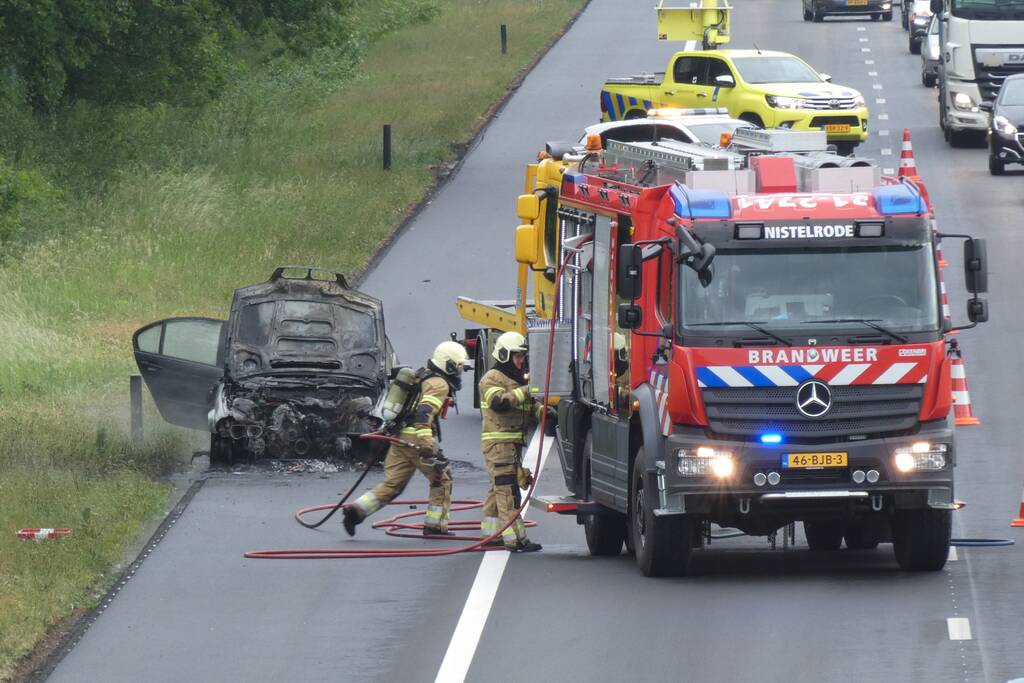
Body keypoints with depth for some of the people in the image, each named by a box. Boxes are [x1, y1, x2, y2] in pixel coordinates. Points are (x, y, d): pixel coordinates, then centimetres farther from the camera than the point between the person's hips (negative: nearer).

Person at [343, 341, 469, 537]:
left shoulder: (423, 376, 21)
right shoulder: (440, 384, -10)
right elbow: (425, 412, -25)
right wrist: (426, 444, -33)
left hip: (400, 437, 9)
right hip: (416, 438, -9)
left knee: (392, 484, 7)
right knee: (442, 480, 6)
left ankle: (356, 511, -6)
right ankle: (435, 526, 10)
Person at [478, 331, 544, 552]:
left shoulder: (518, 379, 20)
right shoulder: (492, 379, -9)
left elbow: (529, 406, 20)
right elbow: (499, 402, -26)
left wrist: (541, 411, -2)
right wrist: (525, 391, -29)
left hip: (514, 441, 10)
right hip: (499, 441, -10)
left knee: (498, 489, 15)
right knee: (508, 491, -13)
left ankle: (490, 533, 22)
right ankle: (515, 538, -17)